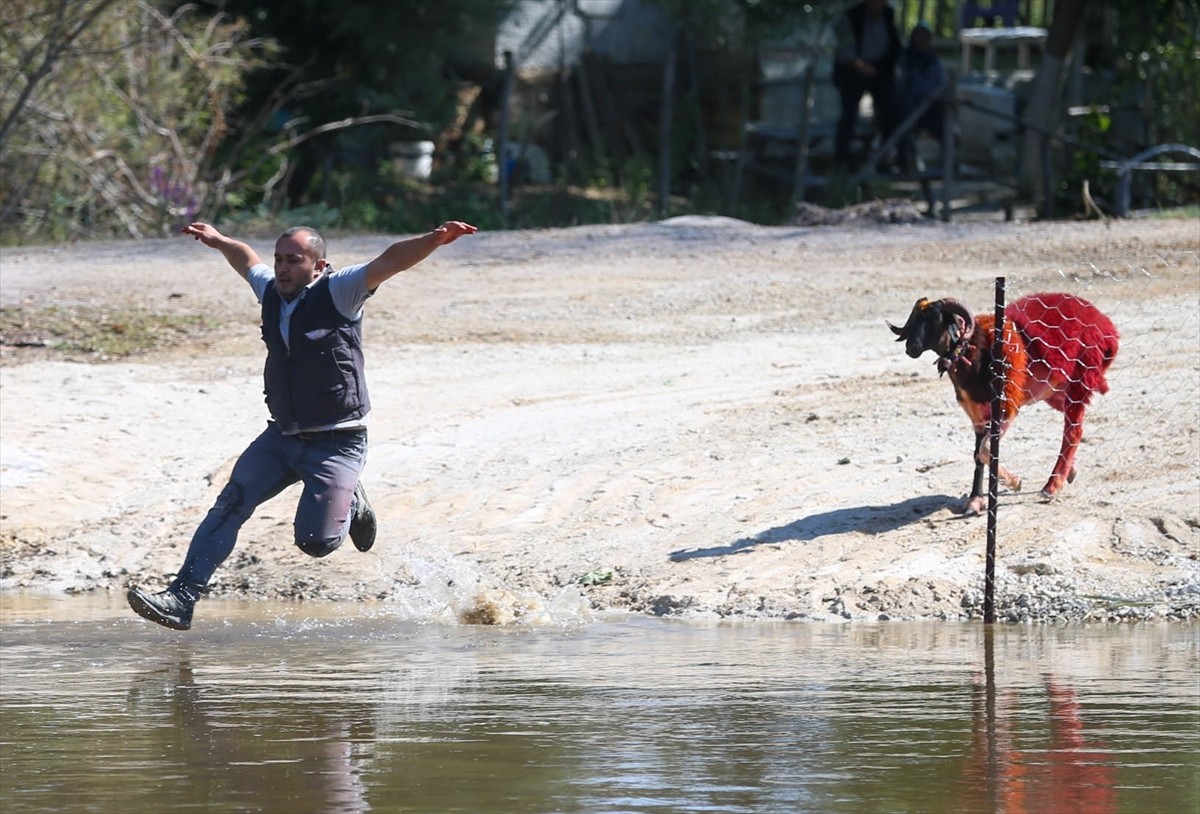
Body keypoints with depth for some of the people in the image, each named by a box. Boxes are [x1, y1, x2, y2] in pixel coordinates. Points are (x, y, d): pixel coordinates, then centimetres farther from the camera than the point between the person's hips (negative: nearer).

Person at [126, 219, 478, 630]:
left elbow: (389, 261, -26)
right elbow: (248, 261, 31)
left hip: (336, 443, -6)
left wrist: (435, 240, -41)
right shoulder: (271, 291, 7)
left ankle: (350, 504, 21)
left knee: (315, 542, -12)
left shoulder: (339, 292, -11)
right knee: (231, 504, -9)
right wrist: (218, 241, 47)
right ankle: (181, 599, -8)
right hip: (281, 437, 6)